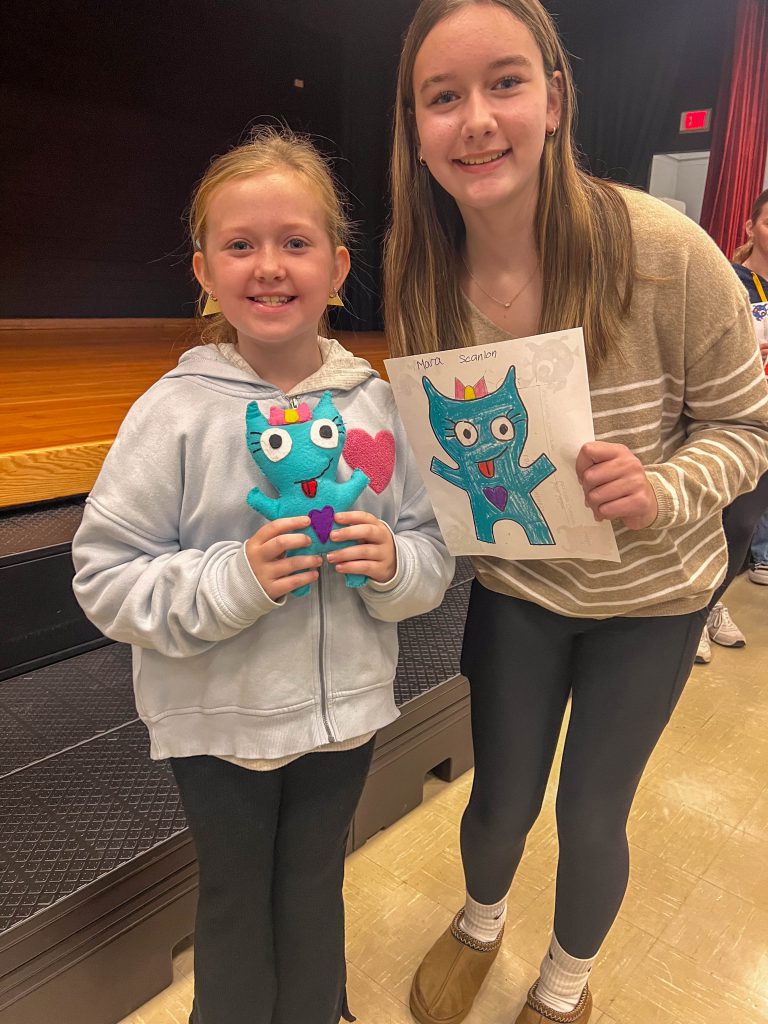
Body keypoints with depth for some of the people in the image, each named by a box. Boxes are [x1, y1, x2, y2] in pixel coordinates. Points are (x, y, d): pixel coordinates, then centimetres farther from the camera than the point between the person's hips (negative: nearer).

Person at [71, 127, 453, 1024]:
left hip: (344, 709, 3)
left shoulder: (374, 403, -7)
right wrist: (235, 580, -27)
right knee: (236, 899, 22)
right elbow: (106, 581, -14)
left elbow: (434, 555, 0)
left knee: (316, 889, 25)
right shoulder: (175, 412, -15)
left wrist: (394, 562, -21)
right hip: (219, 721, -2)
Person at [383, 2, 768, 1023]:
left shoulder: (664, 252, -23)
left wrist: (663, 492, -30)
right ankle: (480, 922, 57)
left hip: (649, 597, -1)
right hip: (513, 588, 2)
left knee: (591, 816, 15)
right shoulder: (421, 281, -13)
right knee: (500, 802, 17)